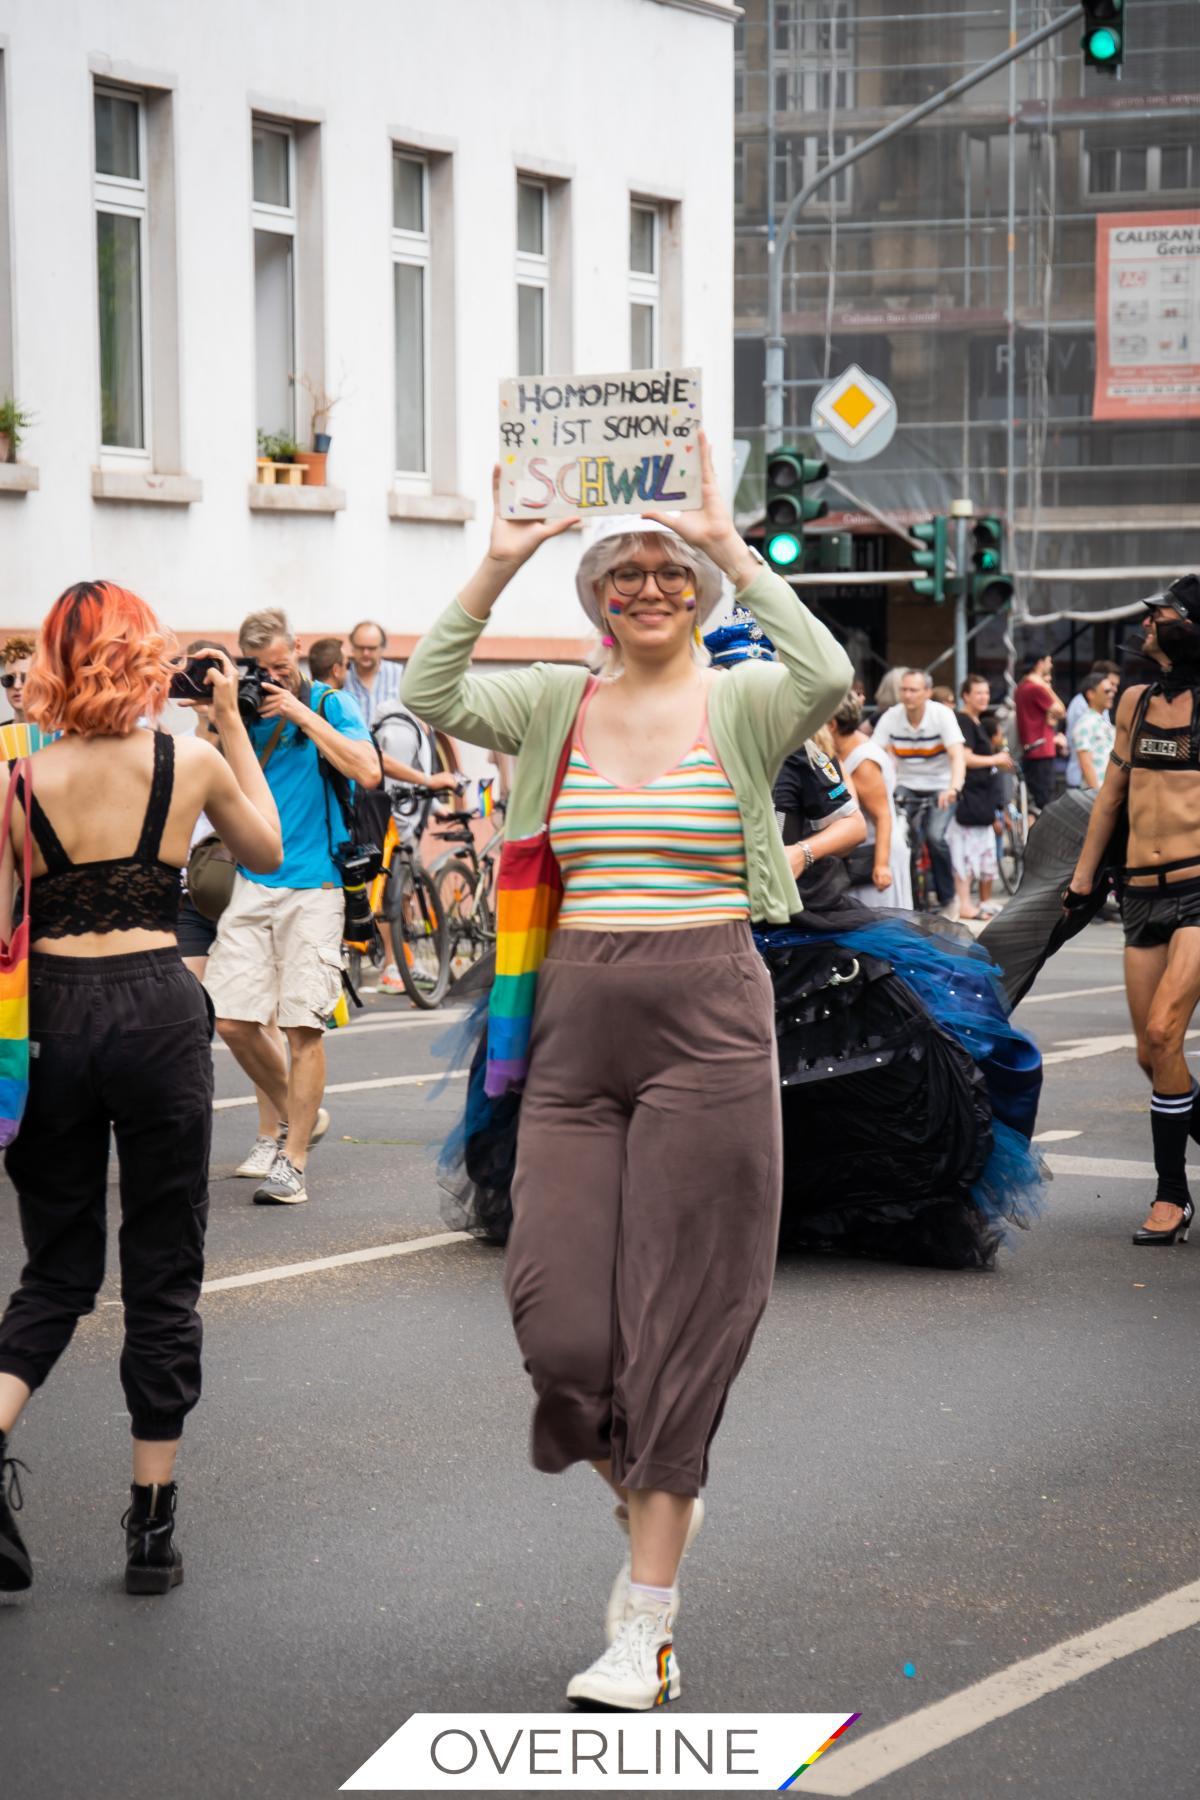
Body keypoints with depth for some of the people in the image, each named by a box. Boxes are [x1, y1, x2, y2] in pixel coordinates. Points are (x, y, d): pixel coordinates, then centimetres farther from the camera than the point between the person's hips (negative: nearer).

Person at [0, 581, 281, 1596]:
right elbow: (268, 850, 18)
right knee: (164, 1273, 8)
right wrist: (233, 721, 19)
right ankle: (154, 1530, 12)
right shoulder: (190, 763, -2)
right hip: (159, 1011, -1)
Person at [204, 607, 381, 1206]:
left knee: (303, 1025, -5)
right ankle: (299, 1118, 21)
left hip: (313, 885, -4)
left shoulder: (325, 702, 1)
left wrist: (302, 715, -13)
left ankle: (293, 1159, 2)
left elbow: (367, 772, -13)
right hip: (251, 883, 4)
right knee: (232, 1021, -2)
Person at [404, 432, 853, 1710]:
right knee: (558, 1317, 0)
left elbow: (828, 675, -22)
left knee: (677, 1316, -1)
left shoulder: (740, 707, 0)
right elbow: (432, 698, -7)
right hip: (575, 1027, 3)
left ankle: (647, 1628, 4)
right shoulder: (555, 706, 9)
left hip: (708, 1025, -3)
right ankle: (646, 1497, 32)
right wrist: (494, 570, -14)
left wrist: (730, 547, -20)